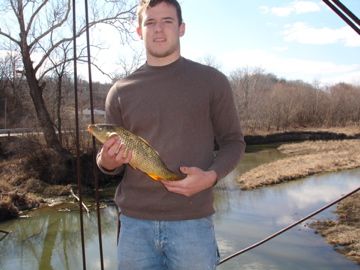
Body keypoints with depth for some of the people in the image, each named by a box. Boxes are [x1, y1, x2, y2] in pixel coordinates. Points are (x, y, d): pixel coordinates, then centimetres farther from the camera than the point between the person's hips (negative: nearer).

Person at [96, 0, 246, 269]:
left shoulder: (211, 80, 1)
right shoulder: (120, 91, 6)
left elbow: (233, 141, 5)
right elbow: (111, 161, 13)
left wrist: (211, 175, -14)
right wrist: (107, 161, -11)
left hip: (192, 222, -2)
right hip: (134, 223, 2)